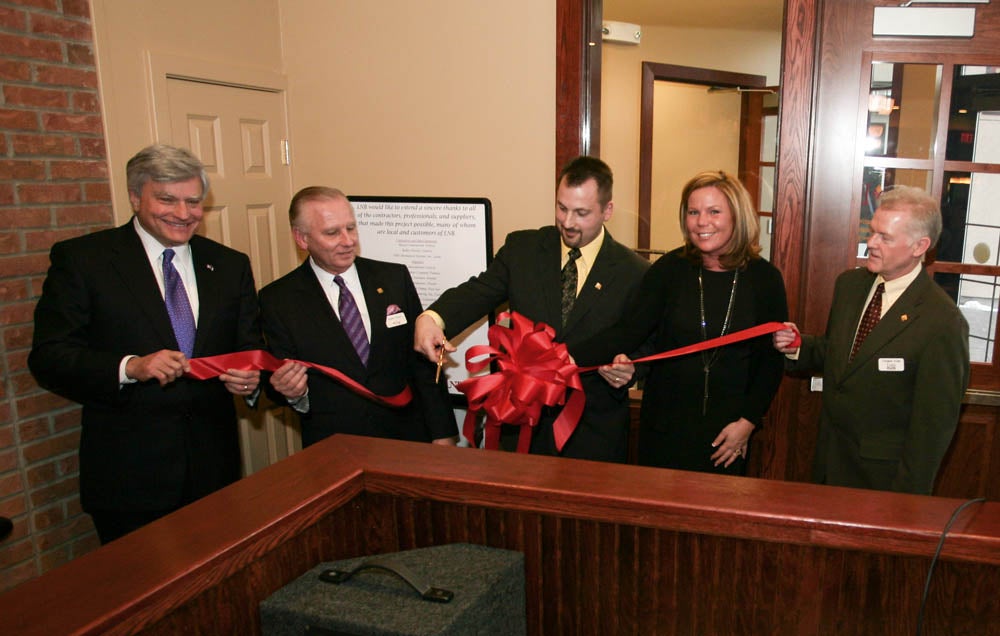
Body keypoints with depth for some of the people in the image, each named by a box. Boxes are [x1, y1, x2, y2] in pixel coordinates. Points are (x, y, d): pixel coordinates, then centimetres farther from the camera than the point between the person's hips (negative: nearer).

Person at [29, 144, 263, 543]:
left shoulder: (230, 265, 8)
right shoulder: (81, 259, -3)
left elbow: (251, 349, 9)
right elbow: (48, 358, -7)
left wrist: (250, 378, -14)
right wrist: (129, 368, -23)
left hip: (214, 468, 3)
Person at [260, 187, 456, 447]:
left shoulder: (395, 278, 6)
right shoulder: (277, 300, 1)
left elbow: (425, 364, 6)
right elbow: (283, 380, 4)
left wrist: (443, 435, 2)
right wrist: (293, 393, -19)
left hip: (406, 439, -2)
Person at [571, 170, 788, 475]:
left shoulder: (765, 278, -3)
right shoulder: (670, 269, -5)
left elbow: (771, 360, 2)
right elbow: (629, 331, -13)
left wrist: (748, 421, -5)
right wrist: (567, 356, -27)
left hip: (727, 430, 0)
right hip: (665, 426, 0)